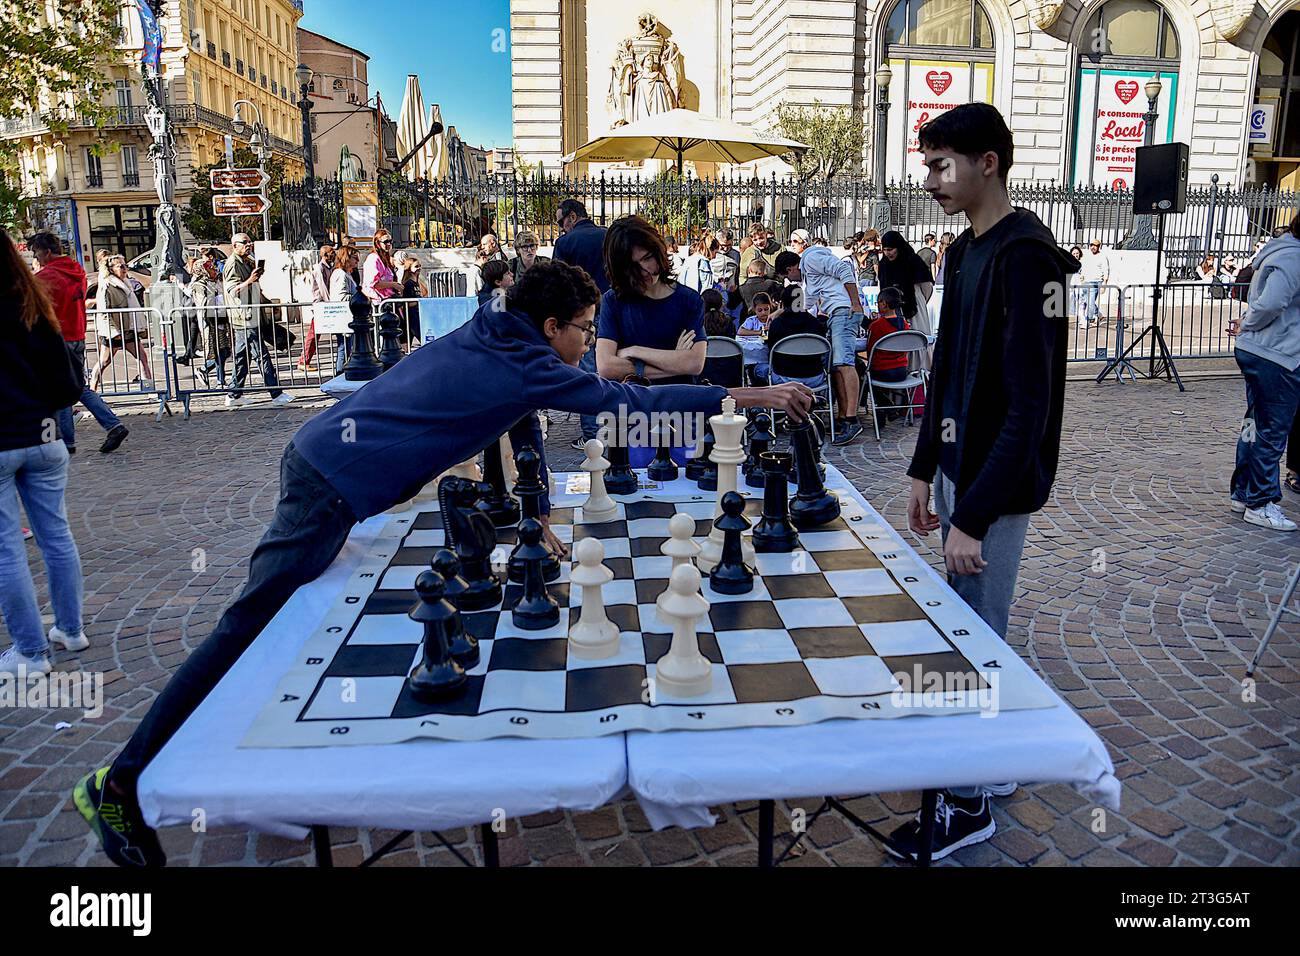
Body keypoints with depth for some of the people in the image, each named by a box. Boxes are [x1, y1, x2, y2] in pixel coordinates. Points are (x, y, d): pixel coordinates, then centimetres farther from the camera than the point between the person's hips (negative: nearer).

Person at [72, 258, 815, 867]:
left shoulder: (494, 341, 13)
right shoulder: (522, 366, -13)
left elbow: (525, 429, 20)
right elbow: (627, 402, -14)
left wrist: (540, 518, 19)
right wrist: (746, 397, -8)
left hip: (321, 453, 10)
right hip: (334, 485, -10)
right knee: (249, 630, -5)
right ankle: (123, 785, 2)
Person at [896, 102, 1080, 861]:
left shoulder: (1025, 257, -19)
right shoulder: (965, 251, 10)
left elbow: (1029, 405, -23)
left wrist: (975, 514, -22)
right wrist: (926, 469, 15)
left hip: (996, 483, -9)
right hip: (958, 466, 9)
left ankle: (970, 802, 19)